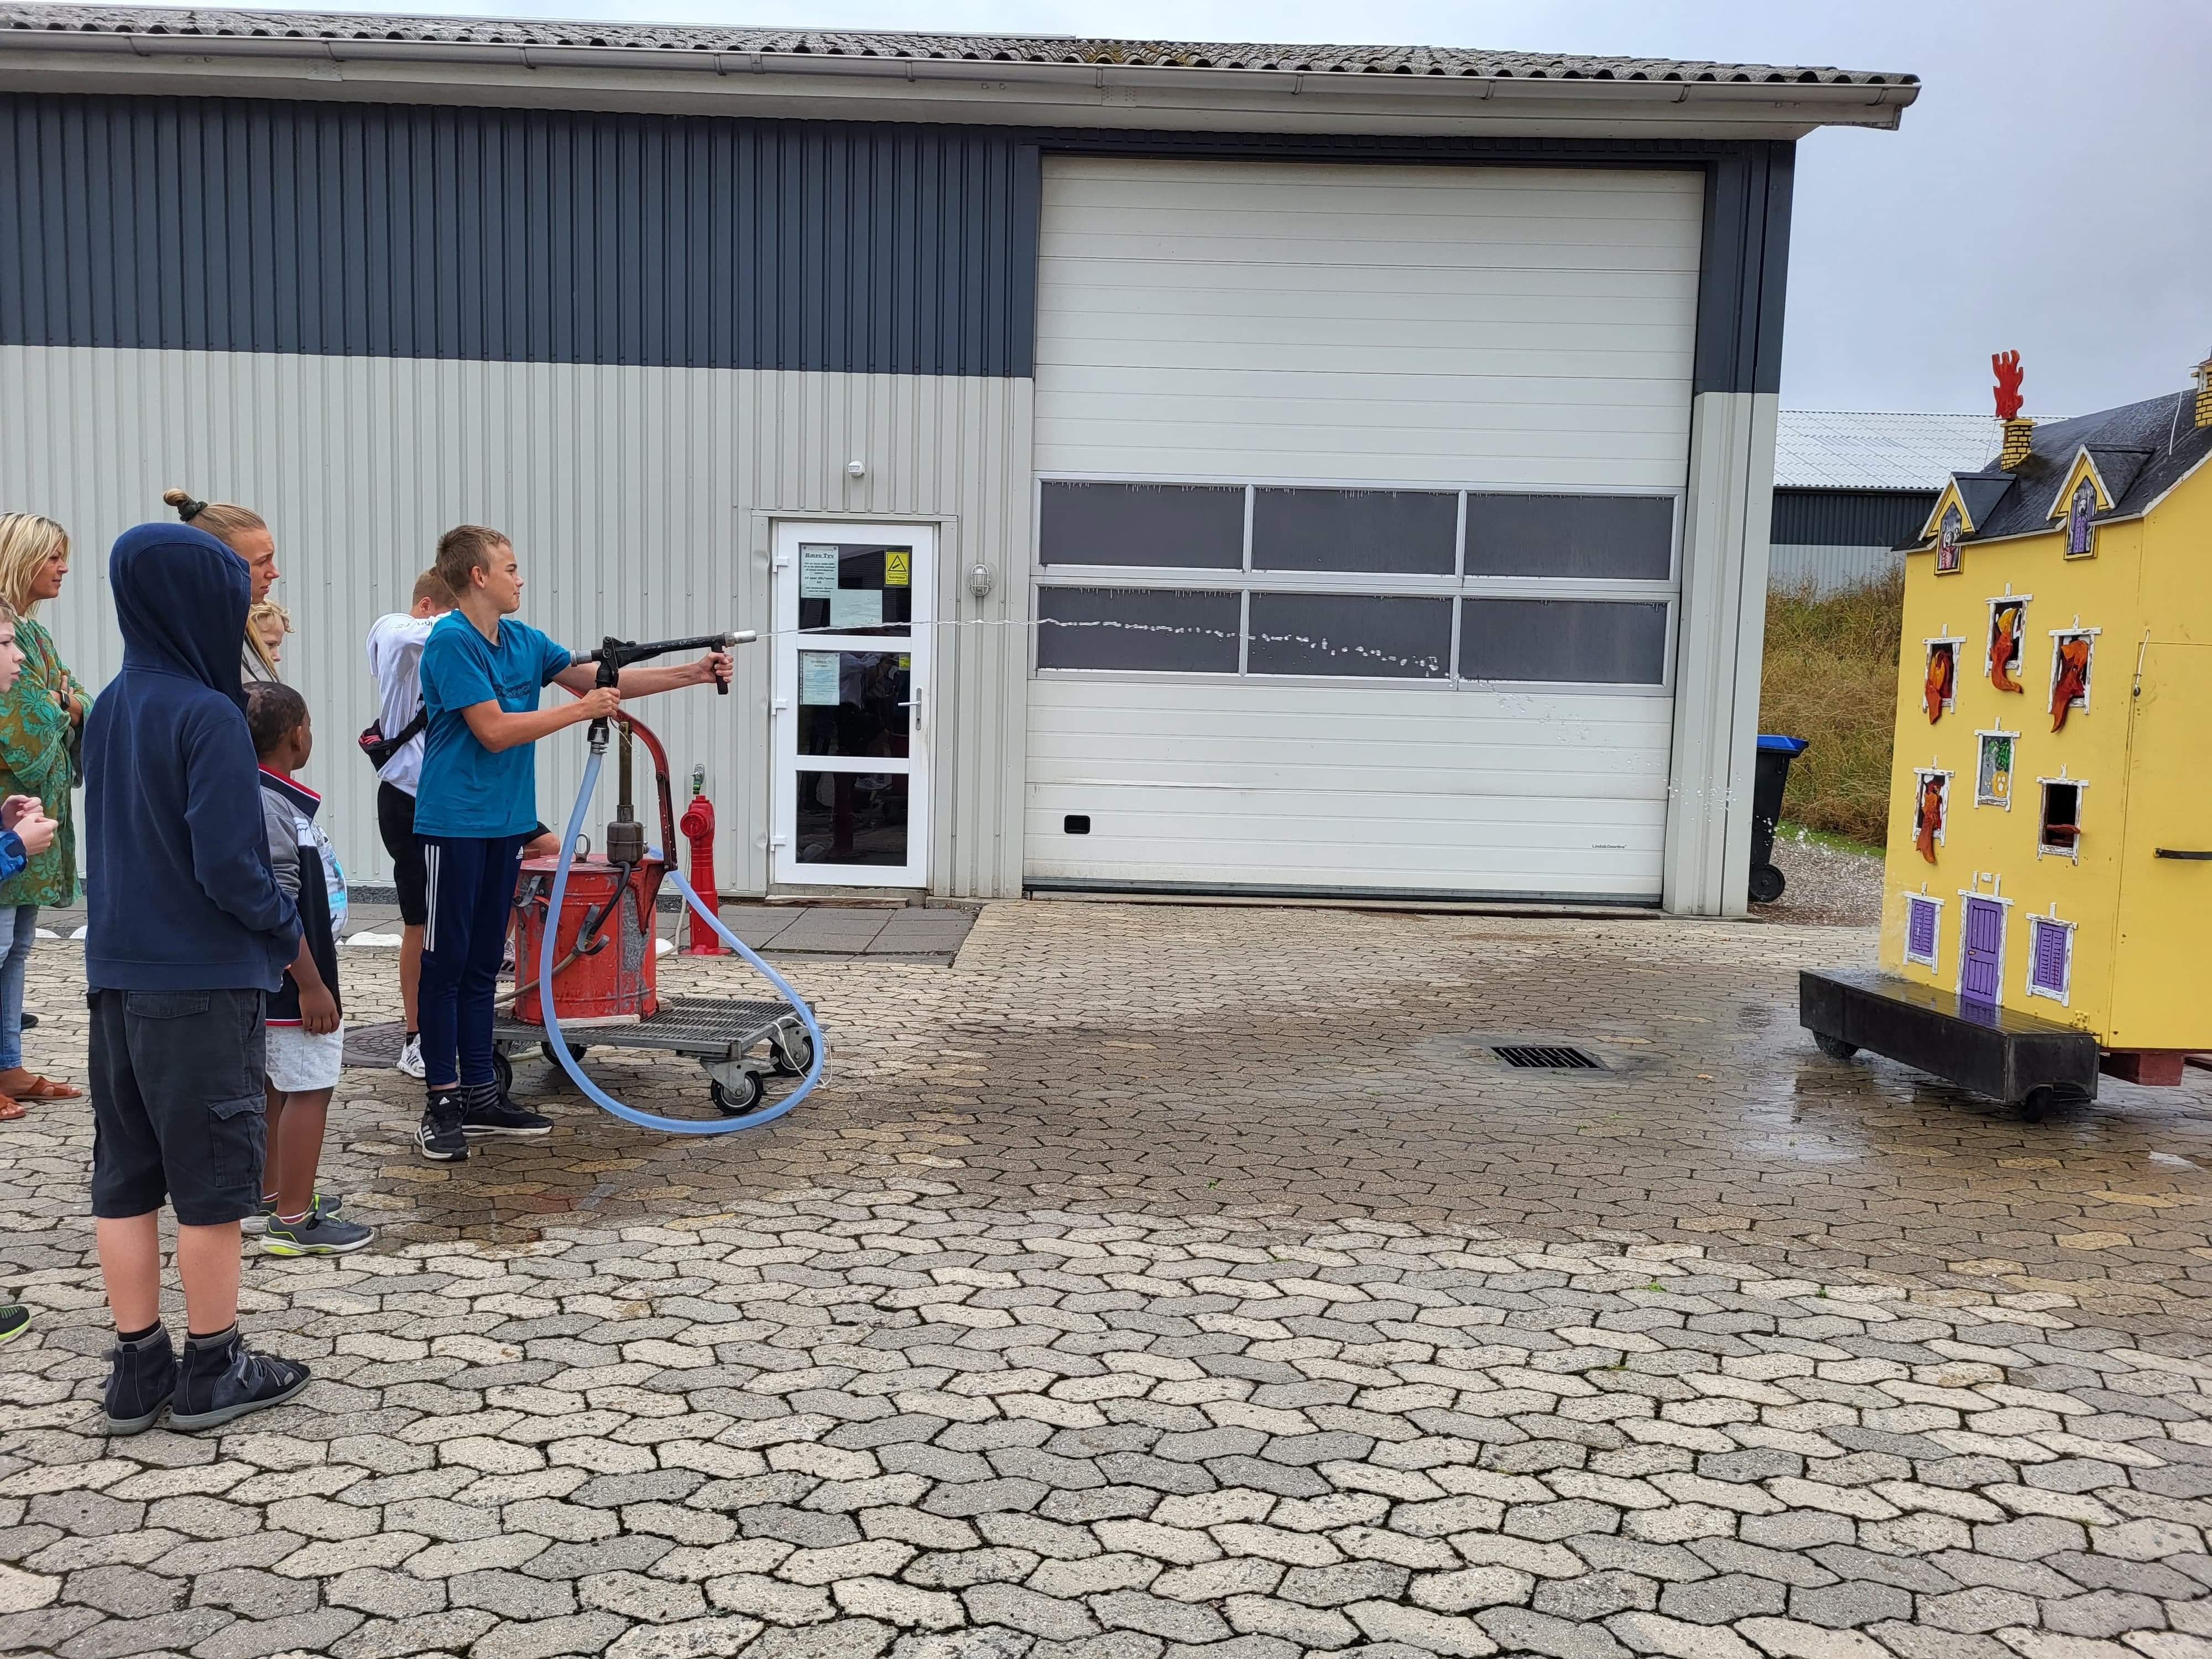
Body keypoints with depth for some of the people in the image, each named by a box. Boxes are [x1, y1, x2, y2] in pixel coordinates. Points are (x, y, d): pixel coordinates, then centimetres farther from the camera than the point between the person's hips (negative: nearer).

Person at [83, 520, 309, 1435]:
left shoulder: (110, 707, 7)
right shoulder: (209, 715, -16)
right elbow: (227, 864, -19)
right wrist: (289, 928, -3)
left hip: (118, 975, 7)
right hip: (204, 982, -7)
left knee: (125, 1177, 12)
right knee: (213, 1180, 5)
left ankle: (138, 1369, 22)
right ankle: (212, 1370, 16)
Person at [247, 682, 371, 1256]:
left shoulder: (269, 798, 10)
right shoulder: (269, 807, -22)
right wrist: (311, 986, -20)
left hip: (281, 982, 11)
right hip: (293, 981, -11)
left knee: (277, 1087, 18)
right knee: (307, 1089, -3)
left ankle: (270, 1200, 30)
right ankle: (294, 1222, 3)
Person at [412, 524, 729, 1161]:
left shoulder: (524, 641, 10)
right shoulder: (451, 641, -13)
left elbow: (602, 680, 12)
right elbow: (494, 730, -18)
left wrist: (692, 674, 6)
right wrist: (581, 710, -14)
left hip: (506, 821, 8)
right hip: (454, 824, -8)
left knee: (483, 963, 12)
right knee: (445, 961, -1)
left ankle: (480, 1094, 20)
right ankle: (441, 1104, 5)